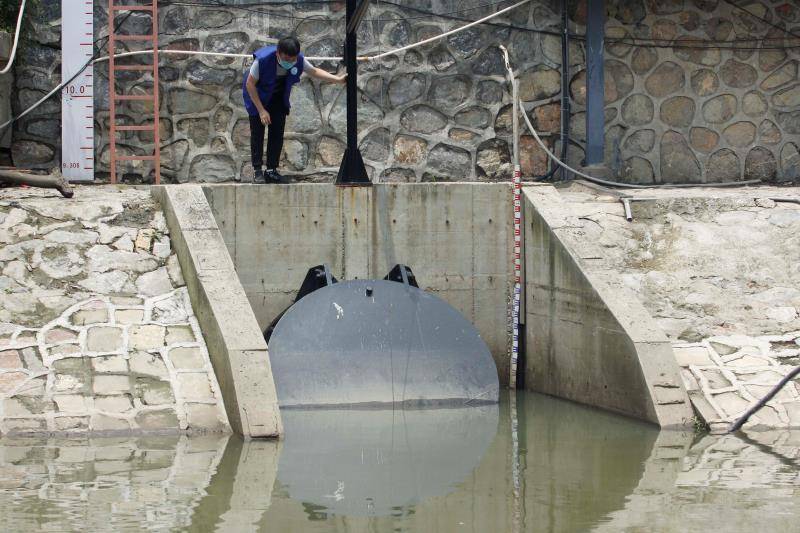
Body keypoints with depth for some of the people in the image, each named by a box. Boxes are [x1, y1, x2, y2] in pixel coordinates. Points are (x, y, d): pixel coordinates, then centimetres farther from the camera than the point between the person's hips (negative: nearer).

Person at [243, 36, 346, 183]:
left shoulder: (299, 60, -22)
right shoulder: (263, 59, -35)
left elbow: (314, 71, -1)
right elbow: (250, 84, -25)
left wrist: (338, 79, -11)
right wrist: (261, 110, -25)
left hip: (278, 98, 4)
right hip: (258, 96, -4)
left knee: (277, 133, -1)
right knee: (257, 133, -6)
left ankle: (271, 170, 5)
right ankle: (257, 170, 0)